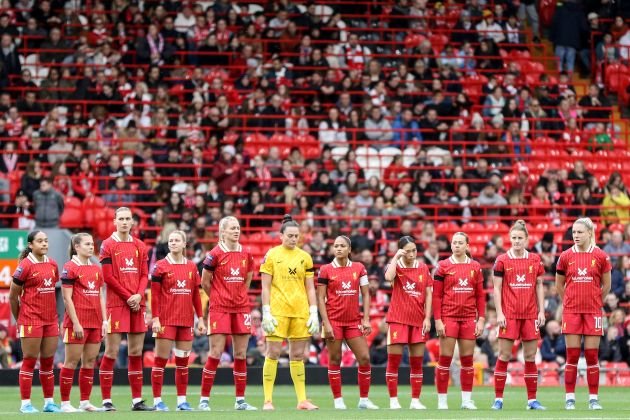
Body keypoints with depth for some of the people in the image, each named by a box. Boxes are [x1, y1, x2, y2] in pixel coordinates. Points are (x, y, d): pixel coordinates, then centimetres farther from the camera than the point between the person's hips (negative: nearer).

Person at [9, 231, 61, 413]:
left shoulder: (52, 265, 9)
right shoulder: (25, 266, -9)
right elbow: (13, 296, -3)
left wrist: (51, 312, 14)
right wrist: (19, 319, 5)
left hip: (51, 320, 6)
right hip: (31, 320, -6)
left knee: (48, 361, 9)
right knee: (29, 361, -3)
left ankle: (49, 402, 14)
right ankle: (25, 403, 1)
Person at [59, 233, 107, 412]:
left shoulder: (97, 269, 15)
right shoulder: (70, 268, -6)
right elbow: (67, 298, -10)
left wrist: (104, 320, 9)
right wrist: (76, 323, -15)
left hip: (95, 322, 7)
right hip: (77, 323, -7)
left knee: (90, 362, 7)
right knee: (72, 361, -4)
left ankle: (85, 402, 12)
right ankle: (65, 403, -1)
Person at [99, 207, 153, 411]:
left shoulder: (140, 246, 14)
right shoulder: (108, 245, -1)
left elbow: (144, 275, 11)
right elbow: (108, 277, -7)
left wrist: (139, 295, -7)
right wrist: (128, 297, -10)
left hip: (137, 304, 5)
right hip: (116, 303, -5)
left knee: (136, 352, 6)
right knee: (111, 352, -6)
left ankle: (137, 400, 9)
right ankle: (106, 400, -4)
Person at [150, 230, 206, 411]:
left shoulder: (192, 267, 10)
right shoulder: (160, 266, -2)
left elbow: (196, 294, 14)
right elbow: (155, 295, -5)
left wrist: (200, 318, 10)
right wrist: (155, 318, -12)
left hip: (186, 320, 4)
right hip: (166, 320, -4)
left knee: (183, 360, 7)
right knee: (161, 359, -3)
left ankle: (182, 400, 12)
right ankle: (157, 400, 0)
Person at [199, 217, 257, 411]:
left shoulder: (246, 254, 7)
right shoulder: (215, 254, -7)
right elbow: (205, 282, 2)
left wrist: (239, 297, 14)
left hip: (241, 308, 5)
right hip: (219, 309, -5)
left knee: (241, 354, 5)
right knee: (215, 353, -7)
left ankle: (240, 400, 12)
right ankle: (204, 399, -1)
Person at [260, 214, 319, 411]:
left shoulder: (305, 257, 10)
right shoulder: (271, 255, 0)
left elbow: (310, 288, 11)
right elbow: (265, 287, -2)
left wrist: (314, 313, 4)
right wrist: (266, 313, -9)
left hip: (301, 312, 3)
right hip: (277, 311, -3)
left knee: (298, 355, 7)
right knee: (273, 353, -5)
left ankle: (302, 399, 11)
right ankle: (268, 400, -2)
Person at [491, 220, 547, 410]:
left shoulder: (535, 260, 7)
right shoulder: (502, 260, -1)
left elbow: (539, 286, 12)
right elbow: (497, 288, -1)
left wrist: (541, 310, 5)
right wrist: (499, 313, -8)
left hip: (530, 314, 3)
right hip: (509, 314, -3)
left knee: (531, 357, 5)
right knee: (504, 356, -3)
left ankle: (532, 400, 10)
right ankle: (498, 399, 2)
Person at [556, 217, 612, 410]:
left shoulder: (601, 256, -1)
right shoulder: (565, 256, 1)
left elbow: (606, 286, 10)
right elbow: (559, 285, 14)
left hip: (593, 312, 0)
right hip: (571, 312, 1)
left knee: (592, 355, 1)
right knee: (572, 355, 0)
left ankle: (593, 398, 6)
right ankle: (569, 398, 4)